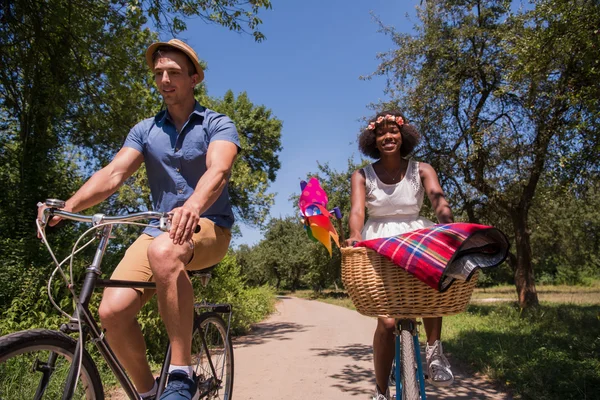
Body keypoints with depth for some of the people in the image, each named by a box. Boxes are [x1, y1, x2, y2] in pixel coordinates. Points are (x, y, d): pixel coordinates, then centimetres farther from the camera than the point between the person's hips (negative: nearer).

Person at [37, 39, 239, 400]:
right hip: (160, 228, 5)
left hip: (210, 228, -4)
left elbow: (218, 170, -22)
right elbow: (113, 173, -1)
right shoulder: (145, 130, 12)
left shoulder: (218, 124, -1)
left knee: (164, 252, -38)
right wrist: (68, 206, -19)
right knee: (112, 311, -15)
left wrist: (193, 206, -43)